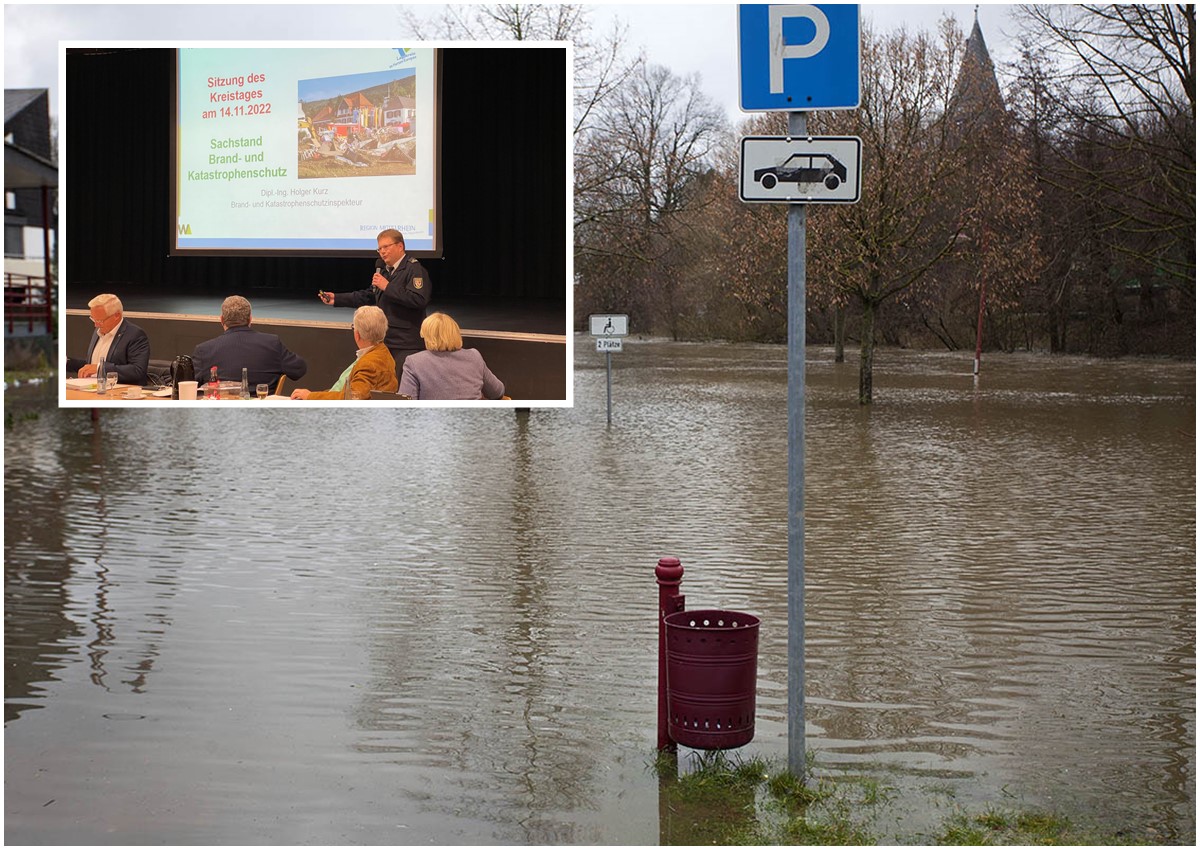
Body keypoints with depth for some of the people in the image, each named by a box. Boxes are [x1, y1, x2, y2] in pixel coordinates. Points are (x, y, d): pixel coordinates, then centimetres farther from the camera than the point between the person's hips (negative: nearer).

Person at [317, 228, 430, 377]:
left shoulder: (414, 269, -9)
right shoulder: (385, 271, 21)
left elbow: (419, 300, -24)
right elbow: (367, 296, 26)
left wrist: (388, 287, -19)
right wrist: (336, 299, 18)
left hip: (406, 345, -9)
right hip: (385, 342, 9)